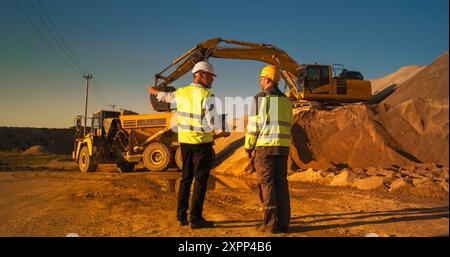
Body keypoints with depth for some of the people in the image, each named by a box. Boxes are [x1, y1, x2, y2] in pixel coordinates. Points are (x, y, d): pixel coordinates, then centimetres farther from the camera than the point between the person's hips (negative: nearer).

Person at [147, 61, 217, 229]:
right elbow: (212, 122, -22)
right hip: (202, 142, -6)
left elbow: (168, 96, 27)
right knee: (200, 179, 2)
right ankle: (195, 218, 6)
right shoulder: (207, 95, -15)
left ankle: (181, 216, 20)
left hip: (184, 140, 7)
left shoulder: (182, 92, 5)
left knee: (186, 177, 15)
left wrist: (155, 93, 48)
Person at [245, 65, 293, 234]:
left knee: (267, 185, -2)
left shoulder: (260, 98, -6)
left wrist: (248, 147, 2)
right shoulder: (286, 100, 14)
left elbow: (254, 125, -9)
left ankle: (270, 224, 1)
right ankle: (283, 223, 10)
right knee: (281, 184, 8)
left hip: (265, 147, -6)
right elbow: (287, 126, 16)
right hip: (282, 148, 6)